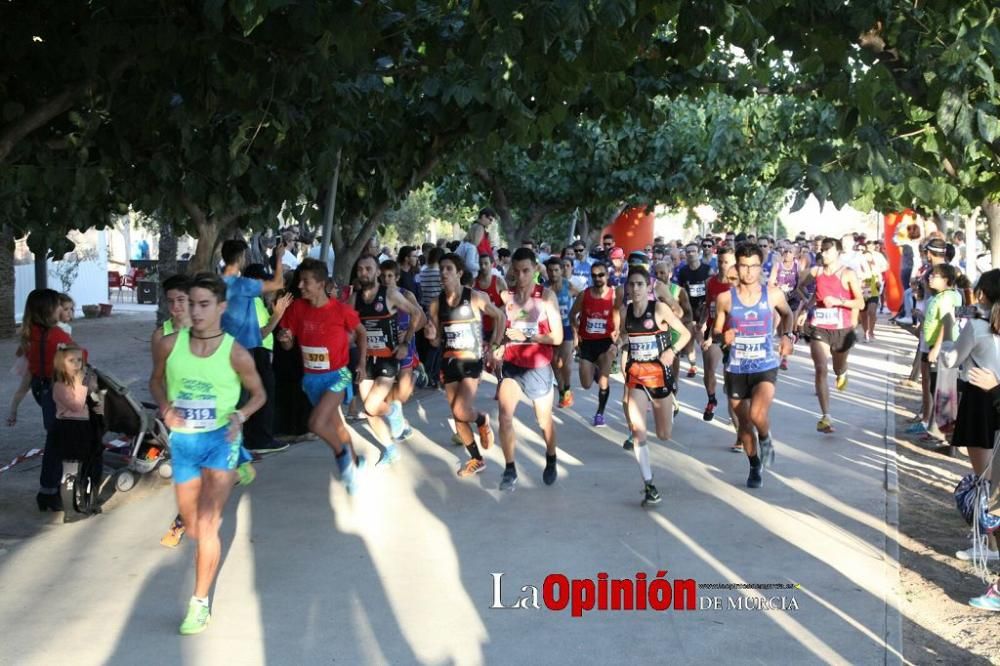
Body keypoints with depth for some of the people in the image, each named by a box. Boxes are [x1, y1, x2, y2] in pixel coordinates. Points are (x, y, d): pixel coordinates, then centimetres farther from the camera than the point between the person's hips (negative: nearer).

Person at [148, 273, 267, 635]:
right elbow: (156, 381, 12)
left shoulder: (236, 354, -12)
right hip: (182, 440, 4)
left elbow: (258, 393, 3)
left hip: (220, 439, -4)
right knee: (194, 528, 19)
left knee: (206, 526, -14)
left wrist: (240, 415, -16)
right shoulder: (170, 345, -7)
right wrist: (165, 407, -9)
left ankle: (200, 604, 1)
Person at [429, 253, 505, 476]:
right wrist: (432, 337, -13)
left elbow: (500, 317, 3)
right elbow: (437, 342, 10)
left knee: (461, 411, -20)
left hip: (471, 361, -5)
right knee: (457, 416, 8)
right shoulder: (436, 304, 3)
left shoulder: (475, 297, -9)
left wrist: (495, 344, -2)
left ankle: (482, 420, 16)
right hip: (449, 362, 5)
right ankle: (476, 460, 25)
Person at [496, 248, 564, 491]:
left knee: (544, 420, 14)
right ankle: (510, 469, -2)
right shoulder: (505, 295, -1)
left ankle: (551, 461, 39)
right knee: (504, 416, -15)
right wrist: (502, 338, -5)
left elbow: (557, 337, -11)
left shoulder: (546, 296, -10)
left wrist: (526, 336, -18)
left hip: (538, 368, -2)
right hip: (511, 366, 2)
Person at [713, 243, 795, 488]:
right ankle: (755, 466, 36)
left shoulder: (773, 294, -4)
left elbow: (787, 313, 18)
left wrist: (787, 335, 1)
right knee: (744, 423, 13)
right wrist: (722, 337, -17)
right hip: (736, 369, 2)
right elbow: (716, 332, 5)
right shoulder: (725, 297, -5)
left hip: (765, 367, -2)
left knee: (758, 414, -25)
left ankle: (765, 439, 10)